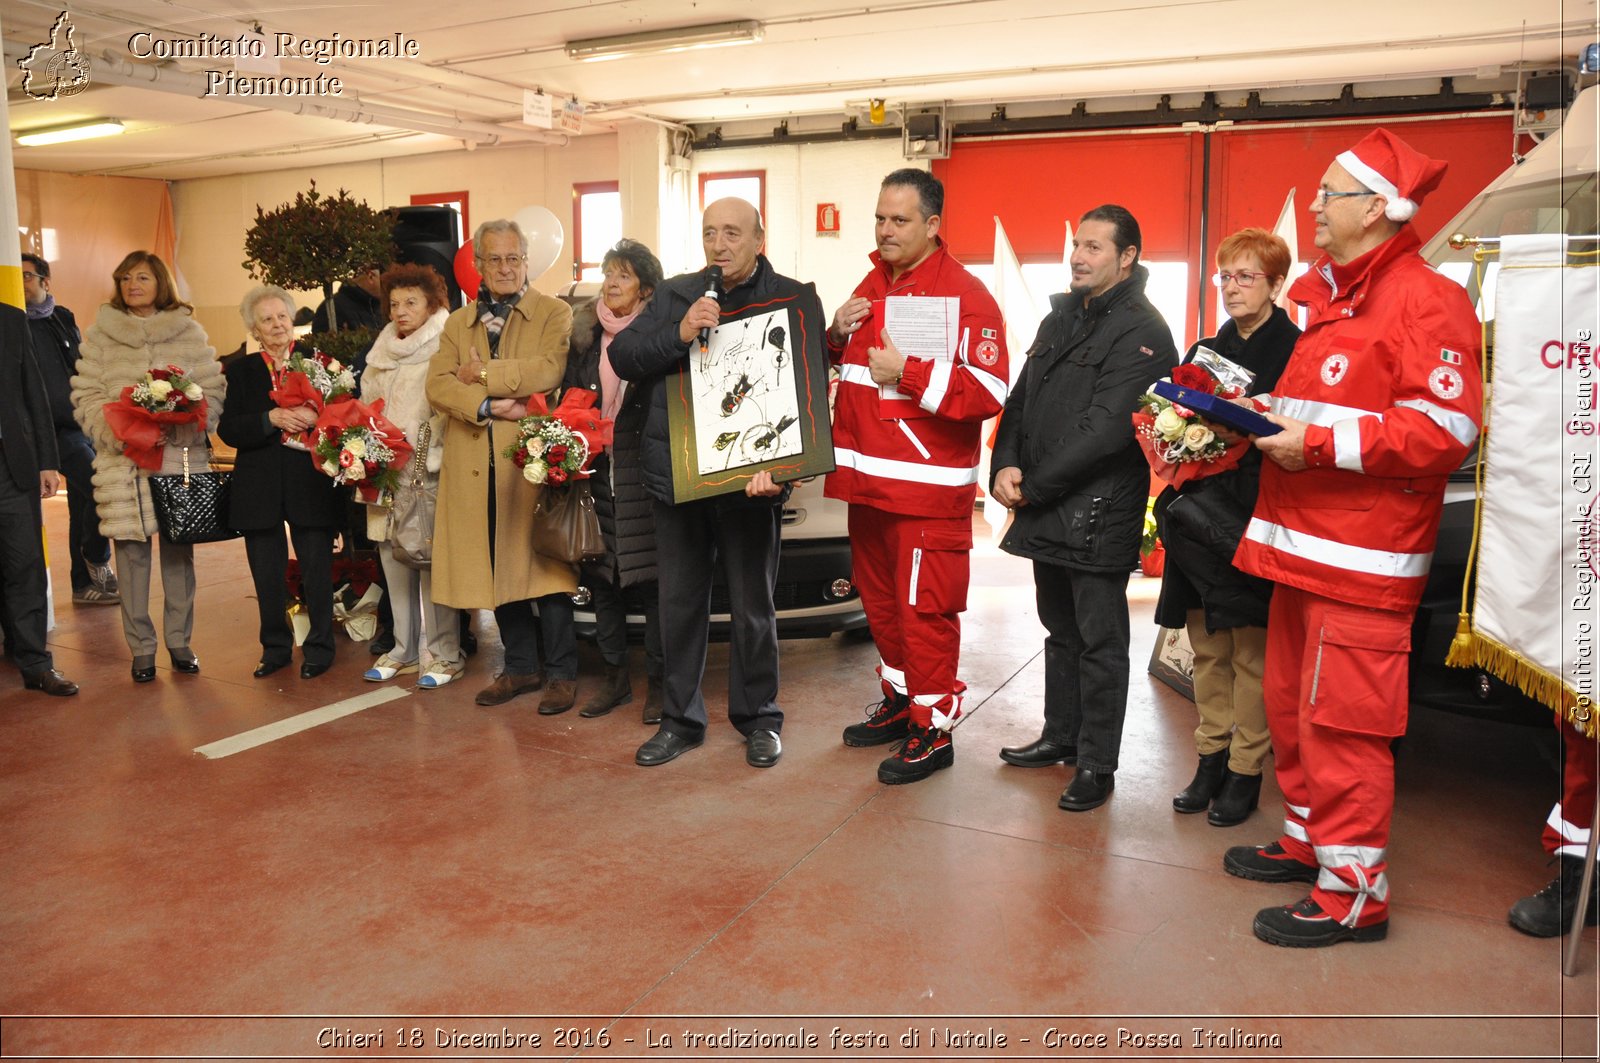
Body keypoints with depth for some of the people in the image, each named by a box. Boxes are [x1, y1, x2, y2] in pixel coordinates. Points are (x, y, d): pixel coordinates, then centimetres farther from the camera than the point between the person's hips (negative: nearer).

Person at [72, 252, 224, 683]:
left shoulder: (188, 331, 7)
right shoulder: (101, 334, 8)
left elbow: (213, 389, 4)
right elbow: (85, 395, 5)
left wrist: (182, 426, -12)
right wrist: (116, 434, -11)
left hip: (181, 457, 0)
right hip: (123, 461, 0)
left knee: (179, 550, 5)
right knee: (132, 552, 2)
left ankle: (179, 640, 18)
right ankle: (141, 647, 12)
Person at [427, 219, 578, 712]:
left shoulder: (555, 314, 4)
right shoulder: (457, 323, 16)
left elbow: (550, 369, -14)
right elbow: (437, 384, 3)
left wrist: (483, 373, -9)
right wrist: (486, 406, -13)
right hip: (474, 464, 4)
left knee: (543, 565, -1)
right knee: (497, 569, 8)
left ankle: (561, 672, 9)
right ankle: (521, 666, 21)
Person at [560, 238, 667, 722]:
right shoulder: (584, 334, 9)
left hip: (647, 470, -4)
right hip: (595, 470, 5)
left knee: (651, 579, -2)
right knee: (602, 577, 10)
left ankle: (657, 682, 10)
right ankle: (615, 677, 23)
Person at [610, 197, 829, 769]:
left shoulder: (793, 301, -2)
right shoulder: (673, 295, 10)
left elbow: (806, 392, -10)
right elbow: (621, 357, 2)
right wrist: (678, 333, -15)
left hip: (751, 478, -3)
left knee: (752, 604, 9)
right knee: (680, 602, 13)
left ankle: (758, 717, 27)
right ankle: (680, 718, 28)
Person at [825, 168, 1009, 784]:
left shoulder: (965, 295, -11)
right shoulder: (872, 285, 13)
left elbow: (990, 391, -20)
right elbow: (844, 360, 26)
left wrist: (907, 373, -22)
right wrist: (837, 334, 3)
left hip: (928, 487, -8)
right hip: (867, 479, 8)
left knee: (925, 608, -1)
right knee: (880, 599, 18)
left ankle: (934, 729, 13)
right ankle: (899, 702, 35)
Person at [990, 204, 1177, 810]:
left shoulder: (1142, 332, -11)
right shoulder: (1060, 318, 15)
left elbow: (1105, 429, -20)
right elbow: (1022, 399, 14)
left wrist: (1034, 487, -16)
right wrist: (1005, 466, -4)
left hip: (1098, 514, -8)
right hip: (1045, 509, 8)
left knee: (1099, 642, 2)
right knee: (1060, 629, 19)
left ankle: (1097, 764, 13)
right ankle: (1060, 736, 34)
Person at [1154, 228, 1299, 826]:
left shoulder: (1295, 351, -3)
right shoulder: (1206, 351, 16)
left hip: (1255, 519, -6)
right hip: (1198, 518, 6)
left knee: (1252, 652, 0)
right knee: (1207, 647, 12)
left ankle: (1246, 771, 12)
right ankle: (1211, 758, 24)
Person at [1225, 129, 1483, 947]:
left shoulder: (1424, 300, -10)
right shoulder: (1320, 296, 18)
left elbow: (1444, 431, -19)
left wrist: (1319, 444, -20)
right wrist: (1266, 415, 9)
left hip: (1362, 558, -9)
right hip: (1301, 543, 9)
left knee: (1340, 722, -4)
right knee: (1289, 703, 17)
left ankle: (1353, 891, 9)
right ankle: (1307, 841, 34)